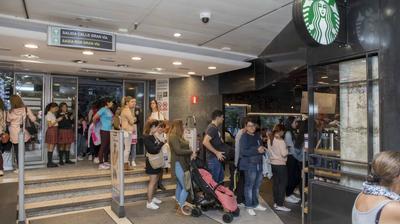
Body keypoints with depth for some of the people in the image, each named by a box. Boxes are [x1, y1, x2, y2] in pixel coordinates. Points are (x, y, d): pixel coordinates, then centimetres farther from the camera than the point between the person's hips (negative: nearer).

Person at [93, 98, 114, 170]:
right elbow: (94, 118, -15)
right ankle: (101, 164, 0)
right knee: (103, 147, -5)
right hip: (104, 131, -8)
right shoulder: (103, 109, -12)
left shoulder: (109, 110, 13)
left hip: (109, 130, 9)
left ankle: (106, 162, 25)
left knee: (108, 147, 14)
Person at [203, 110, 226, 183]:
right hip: (214, 158, -10)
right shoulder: (212, 128, -18)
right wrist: (216, 152, -25)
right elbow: (205, 142, -29)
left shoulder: (215, 128, 13)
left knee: (220, 179, 20)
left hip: (217, 158, 10)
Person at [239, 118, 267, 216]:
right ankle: (249, 206, 10)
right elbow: (244, 151, -19)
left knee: (257, 185, 16)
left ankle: (255, 204, 30)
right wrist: (257, 150, -20)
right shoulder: (244, 137, -9)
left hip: (259, 163, 7)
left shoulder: (258, 136, 13)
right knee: (249, 185, -1)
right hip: (249, 164, -7)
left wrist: (263, 149, 3)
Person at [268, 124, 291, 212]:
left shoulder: (270, 140, 5)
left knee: (275, 183, 14)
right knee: (282, 184, 0)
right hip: (281, 164, -7)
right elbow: (284, 154, -19)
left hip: (273, 163, 8)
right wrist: (286, 149, -2)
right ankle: (280, 205, 2)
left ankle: (276, 202, 22)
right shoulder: (280, 141, -18)